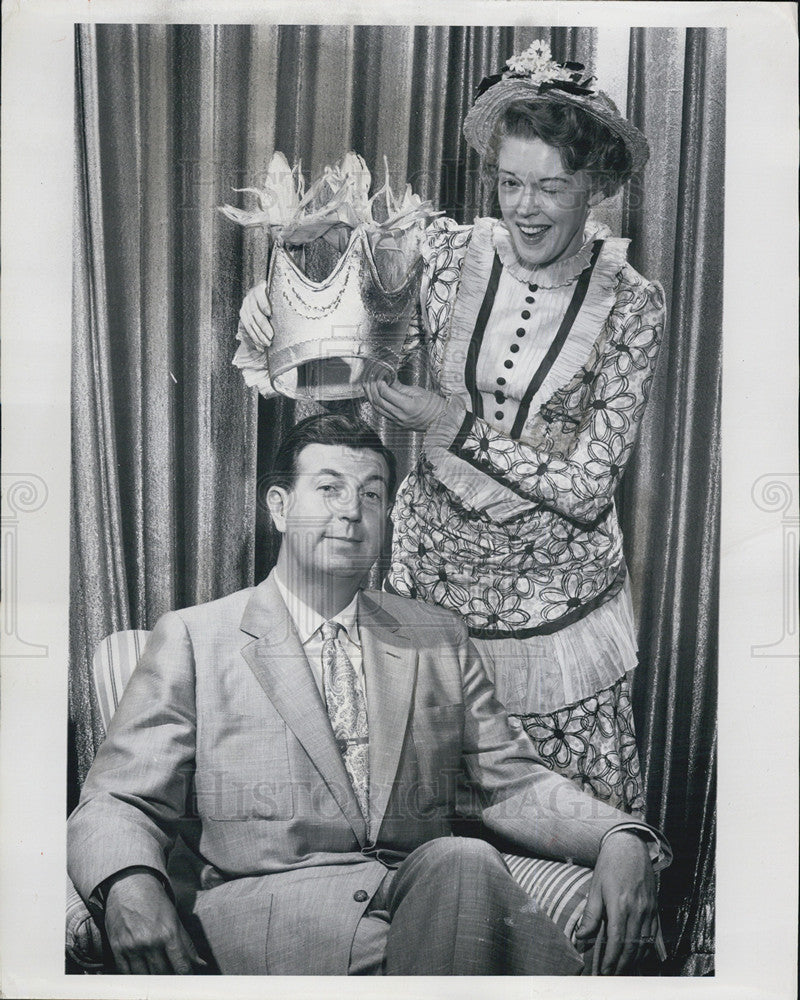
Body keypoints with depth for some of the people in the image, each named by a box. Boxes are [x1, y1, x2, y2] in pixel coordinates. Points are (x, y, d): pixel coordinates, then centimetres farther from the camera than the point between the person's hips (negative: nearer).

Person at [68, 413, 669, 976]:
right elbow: (119, 801, 2)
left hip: (425, 891, 4)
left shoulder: (440, 638, 16)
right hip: (262, 905, -3)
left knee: (461, 860, -32)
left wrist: (620, 839, -7)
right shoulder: (193, 638, 6)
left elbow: (510, 782, 13)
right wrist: (127, 883, -22)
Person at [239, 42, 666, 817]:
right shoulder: (449, 253, -5)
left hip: (556, 592, -1)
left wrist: (456, 425, -19)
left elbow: (589, 486, -12)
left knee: (585, 812, 11)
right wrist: (270, 303, -18)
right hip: (435, 565, 2)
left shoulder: (629, 303, -8)